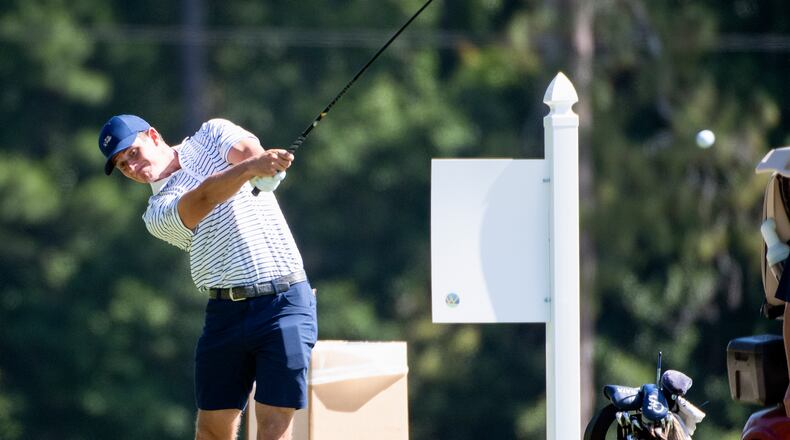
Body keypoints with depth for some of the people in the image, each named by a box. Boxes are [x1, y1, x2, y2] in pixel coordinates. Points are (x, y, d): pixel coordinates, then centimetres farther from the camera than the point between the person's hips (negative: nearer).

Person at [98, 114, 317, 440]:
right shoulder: (158, 214, 6)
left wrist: (263, 162, -38)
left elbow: (249, 150, -12)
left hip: (285, 302, -3)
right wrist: (251, 167, -35)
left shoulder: (213, 135, 11)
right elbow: (203, 199, -15)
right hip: (225, 312, 3)